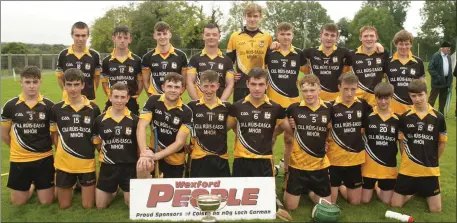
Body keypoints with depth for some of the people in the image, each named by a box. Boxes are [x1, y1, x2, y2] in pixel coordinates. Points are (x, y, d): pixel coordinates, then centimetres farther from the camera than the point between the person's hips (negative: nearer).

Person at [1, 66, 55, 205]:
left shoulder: (49, 105, -6)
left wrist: (44, 147, -1)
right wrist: (18, 149, 9)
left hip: (44, 158, -1)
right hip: (19, 160, 1)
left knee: (46, 202, 5)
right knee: (17, 202, 9)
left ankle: (37, 185, 37)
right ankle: (31, 185, 38)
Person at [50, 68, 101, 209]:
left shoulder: (93, 109, -4)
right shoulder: (56, 109, -3)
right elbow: (54, 134, 9)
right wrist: (62, 152, 0)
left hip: (87, 163, 0)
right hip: (64, 163, 1)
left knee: (88, 206, 6)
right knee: (64, 205, 10)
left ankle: (81, 185, 36)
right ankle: (72, 188, 41)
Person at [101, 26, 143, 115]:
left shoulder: (137, 60, 0)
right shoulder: (107, 61, 2)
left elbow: (140, 81, 8)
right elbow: (104, 82, 11)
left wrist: (135, 95, 2)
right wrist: (110, 95, 2)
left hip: (131, 103, 0)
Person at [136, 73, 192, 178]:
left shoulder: (186, 112, -15)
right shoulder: (153, 101, -10)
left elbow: (180, 142, -16)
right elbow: (141, 127, -16)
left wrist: (155, 156, -27)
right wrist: (144, 153, -32)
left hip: (175, 160, -1)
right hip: (154, 151, 1)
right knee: (141, 168, -19)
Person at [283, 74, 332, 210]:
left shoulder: (328, 108, -4)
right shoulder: (294, 109, -10)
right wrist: (285, 164, 0)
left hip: (320, 164, 2)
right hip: (297, 163, -2)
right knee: (290, 207, 4)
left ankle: (310, 191, 39)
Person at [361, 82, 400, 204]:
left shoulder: (397, 119, -2)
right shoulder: (368, 116, -8)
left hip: (389, 166, 2)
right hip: (369, 165, -1)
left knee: (387, 201, 9)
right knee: (364, 200, 5)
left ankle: (377, 187, 39)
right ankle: (372, 187, 37)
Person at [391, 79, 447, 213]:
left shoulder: (438, 117, -6)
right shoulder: (404, 117, -4)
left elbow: (442, 143, 6)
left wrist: (432, 161, 8)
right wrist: (407, 160, 3)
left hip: (430, 169, 0)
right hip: (407, 168, 1)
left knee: (435, 210, 1)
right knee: (395, 205, 1)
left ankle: (423, 191, 32)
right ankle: (413, 191, 31)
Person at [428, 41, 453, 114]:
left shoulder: (448, 57, 11)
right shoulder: (436, 56, -10)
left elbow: (450, 70, 16)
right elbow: (430, 68, -15)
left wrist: (450, 81, 9)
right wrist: (438, 77, -20)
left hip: (446, 81, 7)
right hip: (437, 82, -7)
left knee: (443, 100, 13)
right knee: (432, 99, -2)